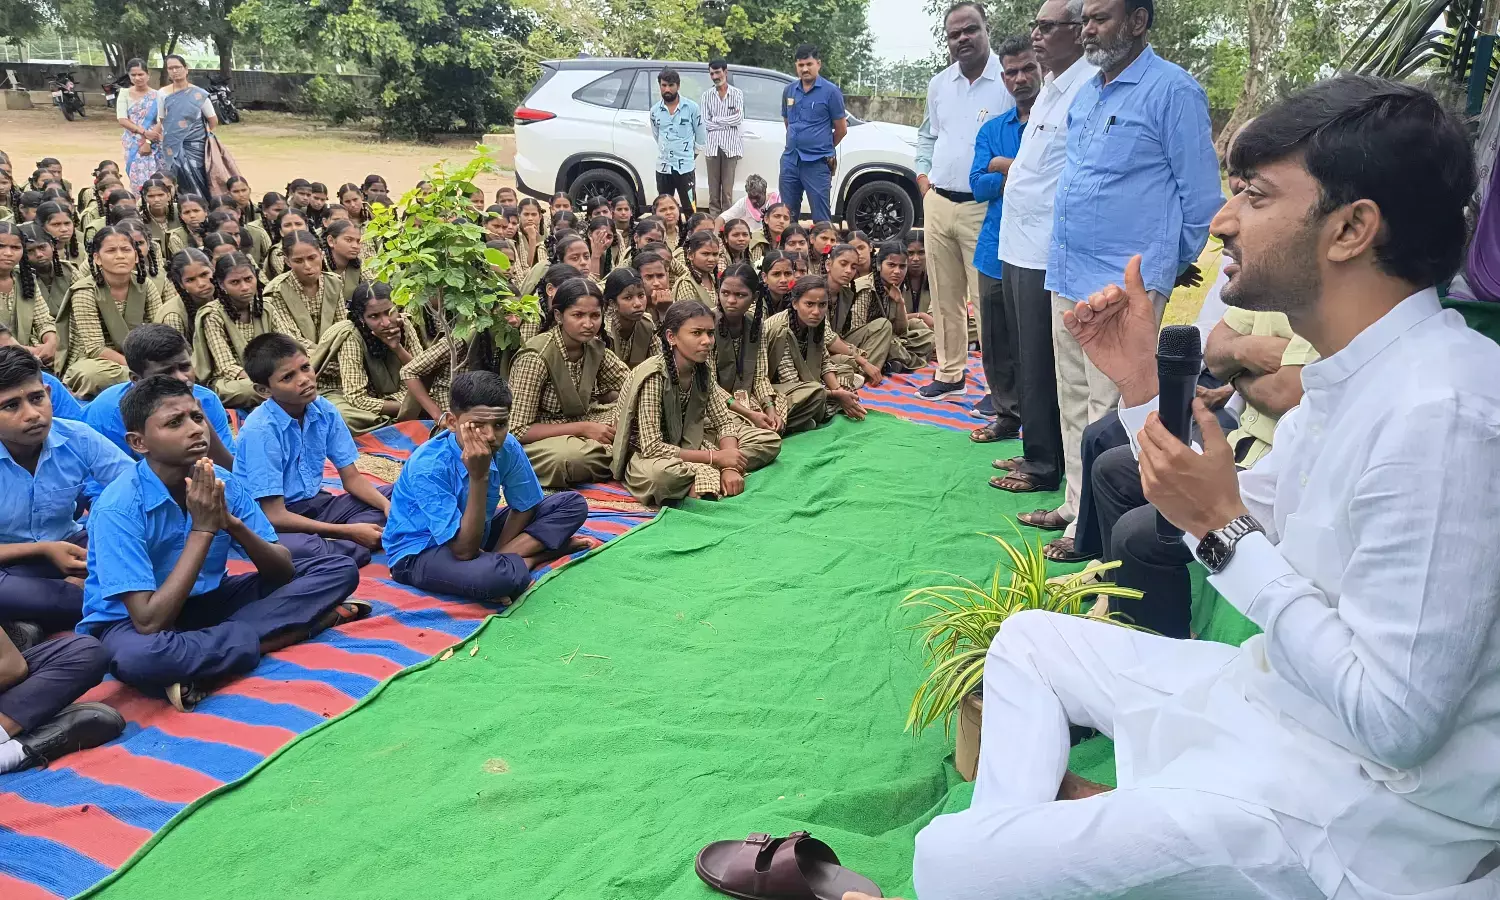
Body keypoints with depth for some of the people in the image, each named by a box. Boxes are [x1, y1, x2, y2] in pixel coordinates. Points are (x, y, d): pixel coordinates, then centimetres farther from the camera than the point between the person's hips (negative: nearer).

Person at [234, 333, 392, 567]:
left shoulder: (325, 411, -5)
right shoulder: (260, 431, -22)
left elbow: (352, 479, 4)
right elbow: (275, 516, -23)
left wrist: (389, 507, -16)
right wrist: (348, 531, -23)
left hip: (314, 504, 7)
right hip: (269, 520, -7)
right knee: (284, 548, -41)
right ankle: (354, 546, -16)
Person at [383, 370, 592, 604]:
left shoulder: (507, 447, -16)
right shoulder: (427, 466, -30)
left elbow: (525, 507, 2)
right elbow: (464, 551, -32)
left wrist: (497, 553, -11)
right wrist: (479, 477, -36)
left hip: (473, 535, 7)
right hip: (420, 553, -7)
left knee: (572, 503, -2)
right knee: (504, 576, -40)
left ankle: (506, 559, -13)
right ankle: (536, 556, -11)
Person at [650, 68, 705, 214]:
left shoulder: (692, 108, -4)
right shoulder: (655, 110, 4)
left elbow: (701, 137, 4)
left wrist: (690, 156, 10)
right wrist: (666, 153, 14)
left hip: (685, 168, -3)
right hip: (662, 168, 3)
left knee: (690, 210, -1)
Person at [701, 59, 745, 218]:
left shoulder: (737, 94, 5)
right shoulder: (707, 95, 9)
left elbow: (739, 119, -6)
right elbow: (705, 123, 2)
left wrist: (715, 119, -3)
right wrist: (728, 121, -4)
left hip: (730, 146, -2)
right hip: (713, 146, 2)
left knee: (728, 190, -3)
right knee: (713, 189, 2)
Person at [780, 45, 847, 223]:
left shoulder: (831, 91, -5)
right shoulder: (789, 90, 9)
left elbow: (841, 129, 0)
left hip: (817, 163, -5)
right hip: (790, 160, 5)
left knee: (821, 218, -2)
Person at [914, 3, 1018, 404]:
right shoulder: (939, 84, 12)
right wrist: (923, 176, 12)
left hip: (984, 208, -6)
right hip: (937, 203, 6)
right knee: (945, 297, 14)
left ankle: (1002, 388, 2)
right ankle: (949, 374, 27)